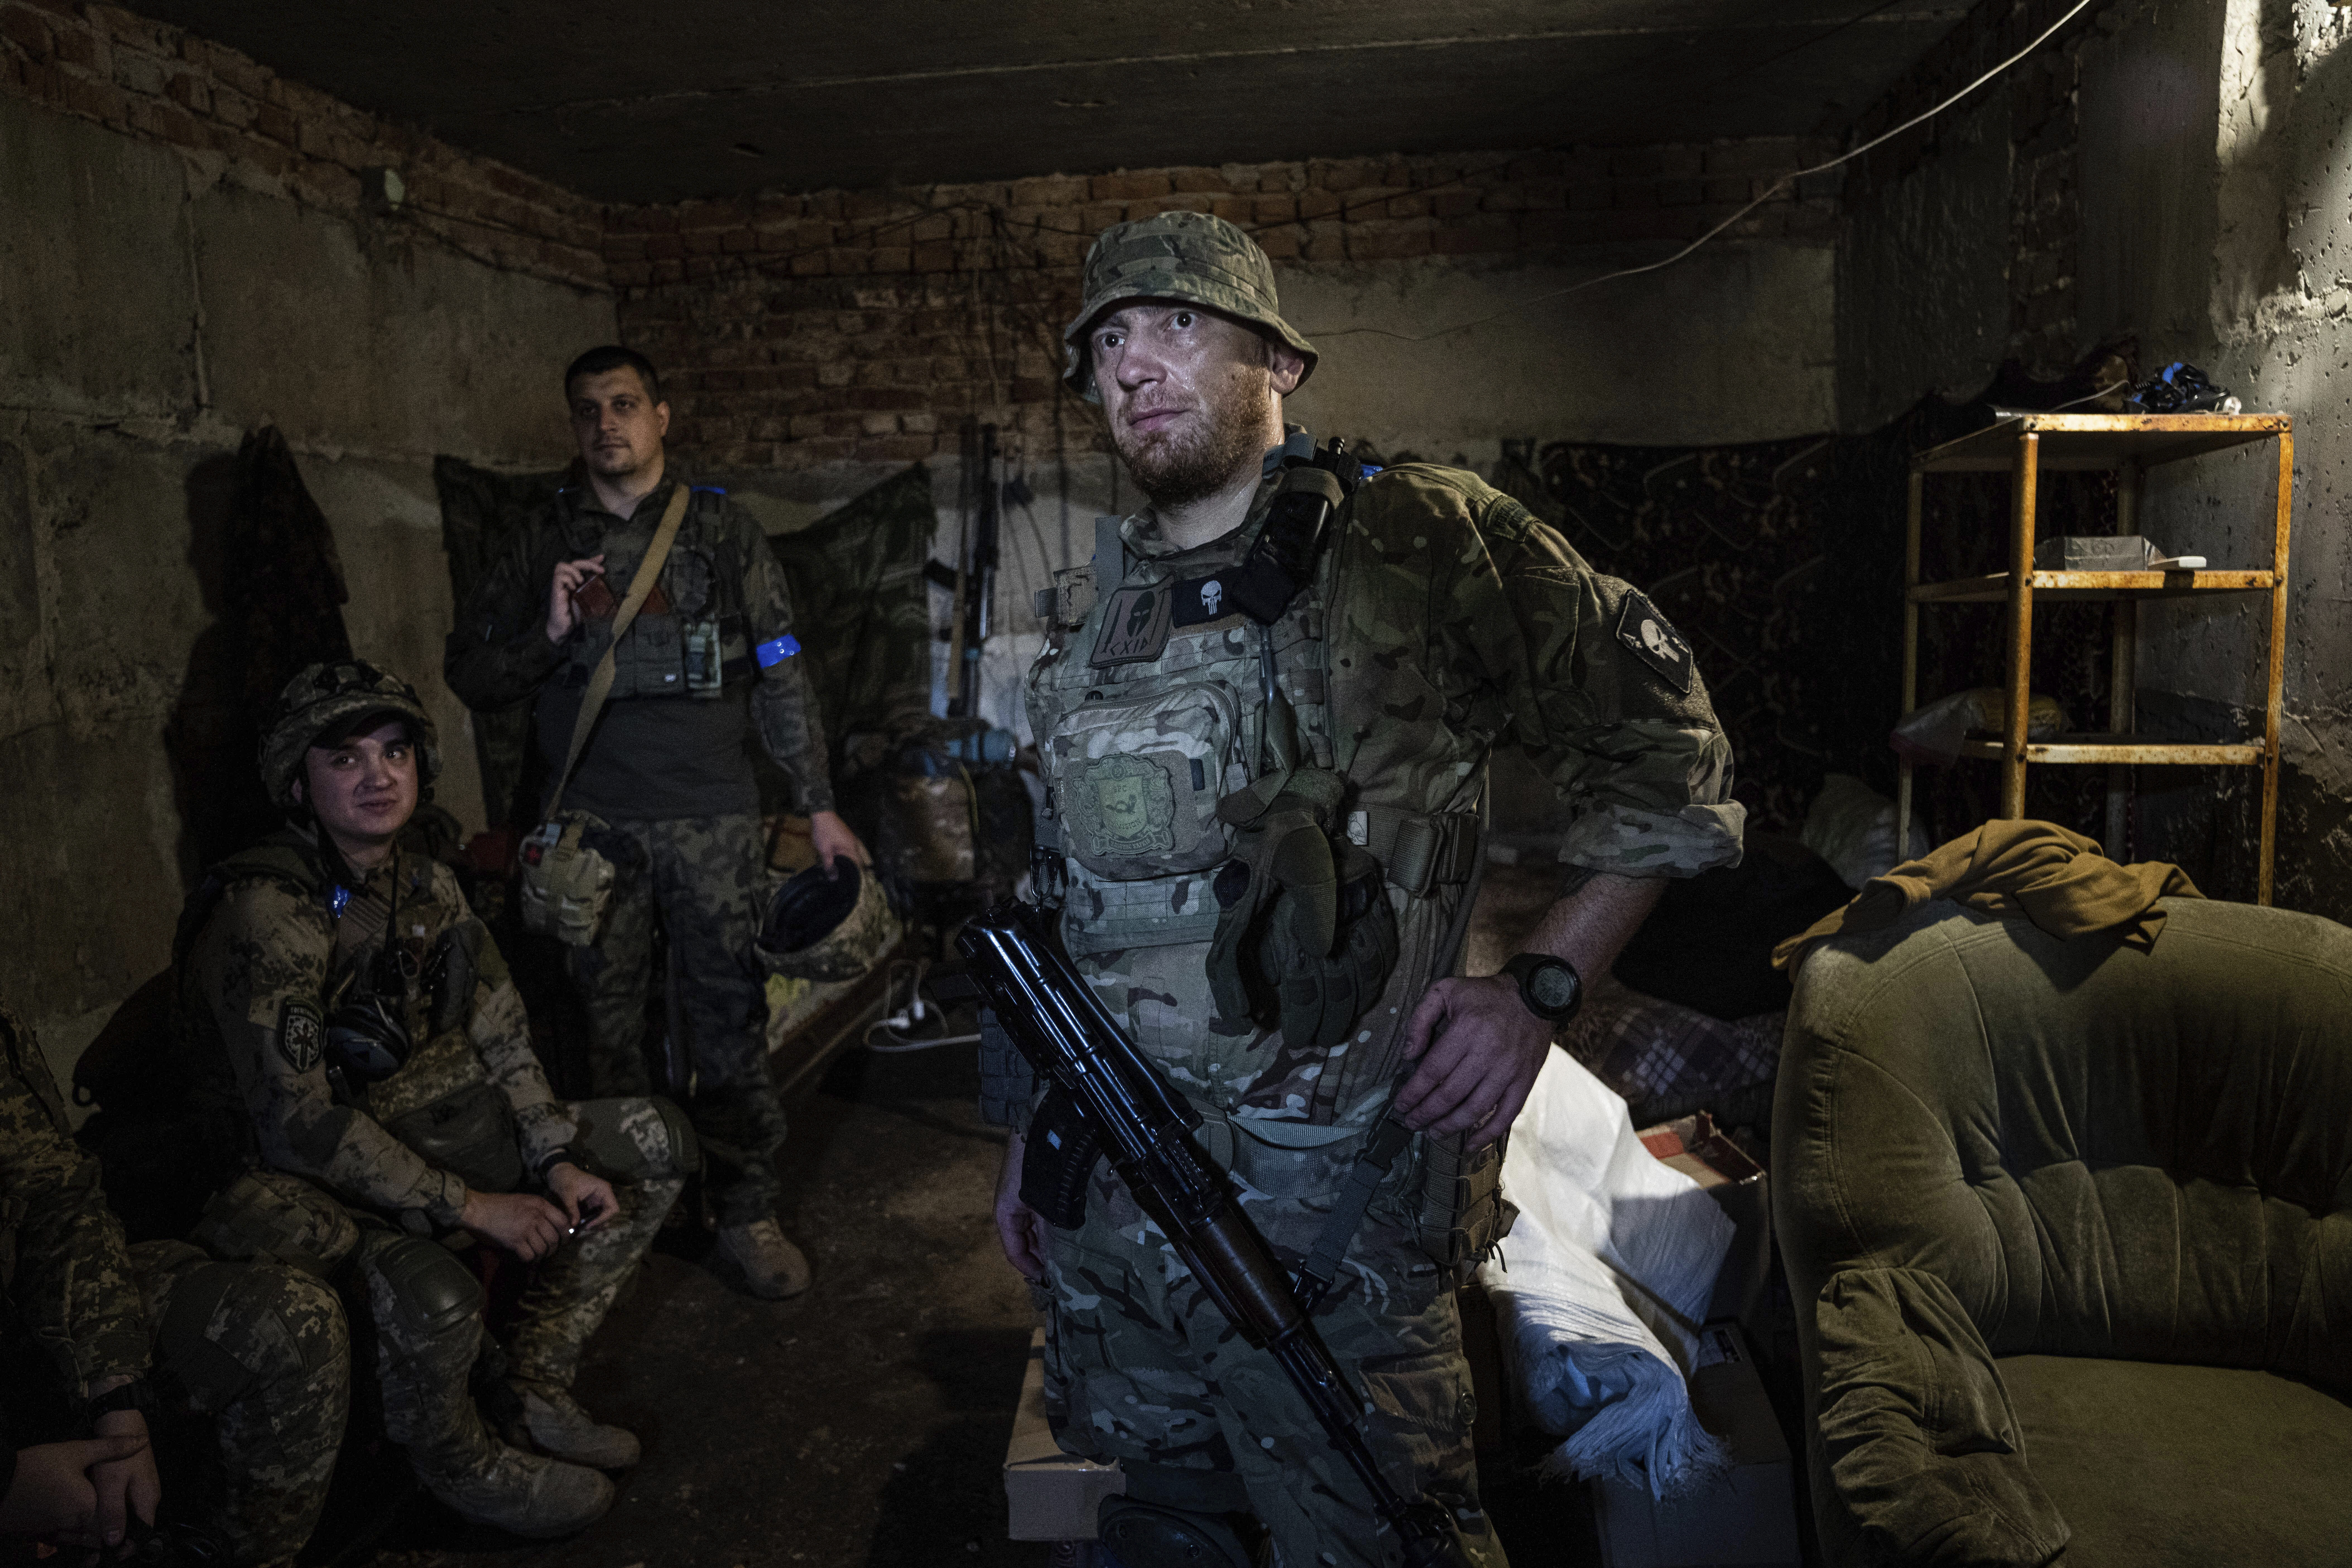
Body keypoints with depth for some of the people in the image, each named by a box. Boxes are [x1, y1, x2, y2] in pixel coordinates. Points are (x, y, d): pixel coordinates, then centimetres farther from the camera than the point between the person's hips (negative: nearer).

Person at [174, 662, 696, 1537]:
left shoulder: (427, 888, 1)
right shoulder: (264, 915, -23)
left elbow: (501, 1042, 6)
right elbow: (299, 1125, -26)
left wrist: (559, 1162, -6)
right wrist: (472, 1208, -24)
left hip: (420, 1128, 8)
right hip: (301, 1177, -8)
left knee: (658, 1143, 5)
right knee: (435, 1298, -38)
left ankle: (536, 1394, 11)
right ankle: (454, 1459, -1)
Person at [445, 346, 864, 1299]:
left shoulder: (722, 532, 7)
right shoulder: (542, 546, 11)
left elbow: (779, 677, 6)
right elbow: (469, 676, 11)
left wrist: (819, 806, 2)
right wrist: (548, 635, -8)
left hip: (711, 818, -1)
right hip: (593, 824, 1)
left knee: (729, 1017, 0)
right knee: (605, 1024, 5)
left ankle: (746, 1217, 11)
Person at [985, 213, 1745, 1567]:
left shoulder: (1421, 541, -9)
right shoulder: (1091, 614, 8)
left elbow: (1664, 752, -5)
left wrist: (1540, 991, -15)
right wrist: (1029, 1127, 17)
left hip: (1331, 1214, -5)